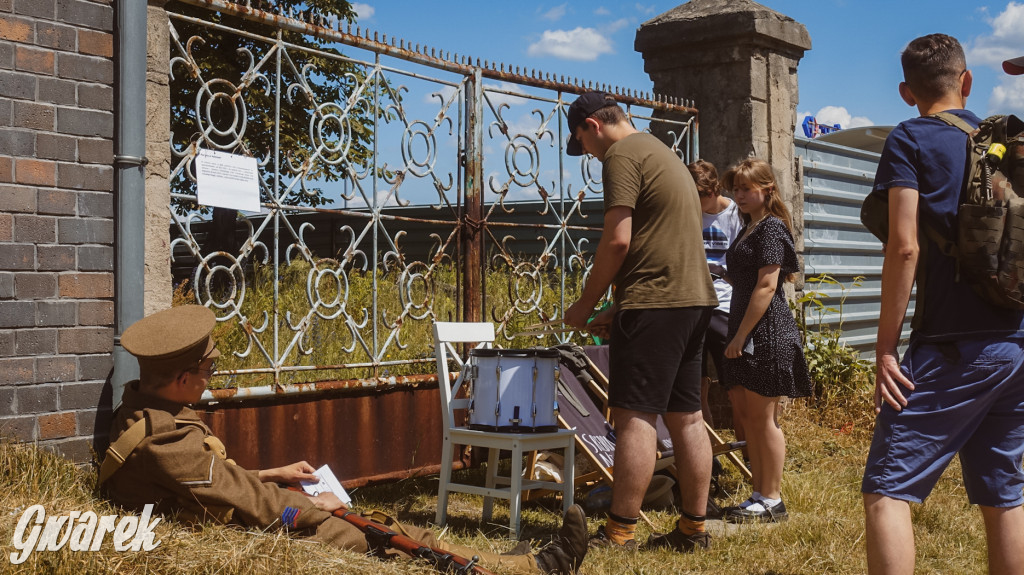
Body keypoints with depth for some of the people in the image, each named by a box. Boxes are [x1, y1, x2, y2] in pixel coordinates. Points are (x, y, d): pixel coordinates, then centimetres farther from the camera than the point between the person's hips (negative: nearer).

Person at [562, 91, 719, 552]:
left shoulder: (622, 155, -7)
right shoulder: (663, 153, 24)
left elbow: (617, 241, -16)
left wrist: (586, 305, -6)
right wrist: (618, 309, 21)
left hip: (655, 303, -10)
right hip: (693, 298, 10)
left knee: (635, 416, -7)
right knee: (686, 416, 10)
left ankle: (620, 532, -3)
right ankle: (693, 529, 15)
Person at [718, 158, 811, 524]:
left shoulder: (771, 227, -11)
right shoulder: (749, 229, 18)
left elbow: (766, 287, -18)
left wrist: (741, 335, -19)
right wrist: (737, 336, 15)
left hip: (766, 333, -10)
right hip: (748, 335, 10)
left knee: (763, 417, -3)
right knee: (748, 416, 12)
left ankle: (772, 501, 6)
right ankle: (759, 494, 21)